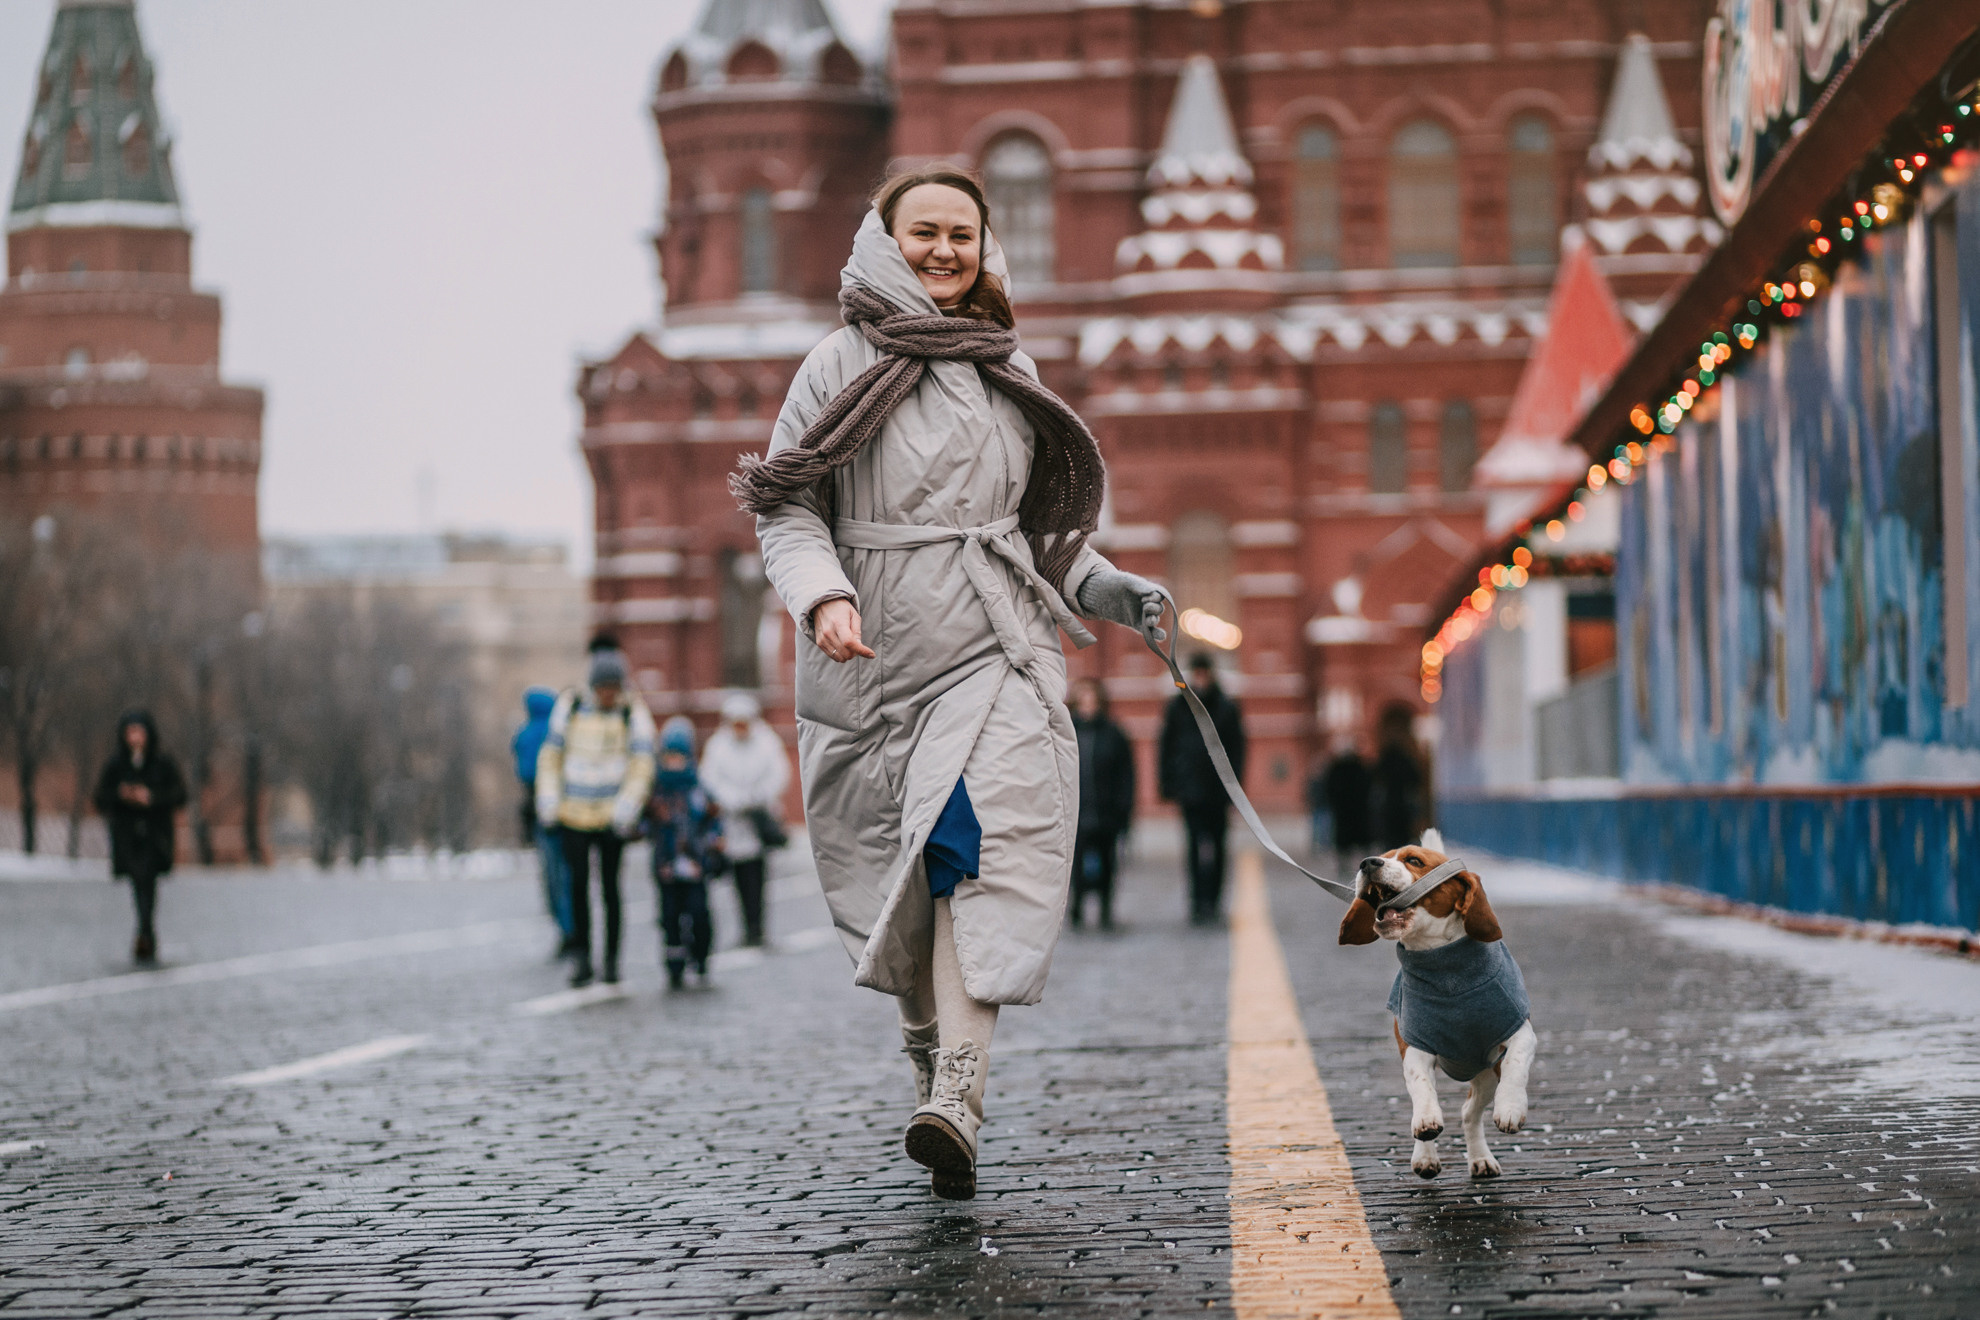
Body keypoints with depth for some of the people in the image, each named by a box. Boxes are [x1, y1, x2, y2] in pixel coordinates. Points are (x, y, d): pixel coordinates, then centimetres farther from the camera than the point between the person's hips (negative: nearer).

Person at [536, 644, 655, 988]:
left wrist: (626, 808, -12)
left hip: (611, 814, -1)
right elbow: (551, 753, 8)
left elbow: (642, 764, -3)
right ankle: (581, 955, 1)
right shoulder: (570, 705, 2)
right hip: (574, 813, 1)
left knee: (610, 885, 0)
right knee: (579, 882, -6)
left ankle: (612, 959, 9)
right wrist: (548, 800, 1)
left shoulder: (633, 712, -3)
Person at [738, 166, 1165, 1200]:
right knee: (898, 868, 7)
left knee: (985, 846, -16)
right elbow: (786, 508, -3)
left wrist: (1105, 590, 13)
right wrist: (822, 594, -20)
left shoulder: (1009, 369, 15)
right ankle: (929, 1051, 31)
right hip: (874, 651, -2)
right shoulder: (842, 363, 2)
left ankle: (956, 1099, -24)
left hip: (994, 642, 2)